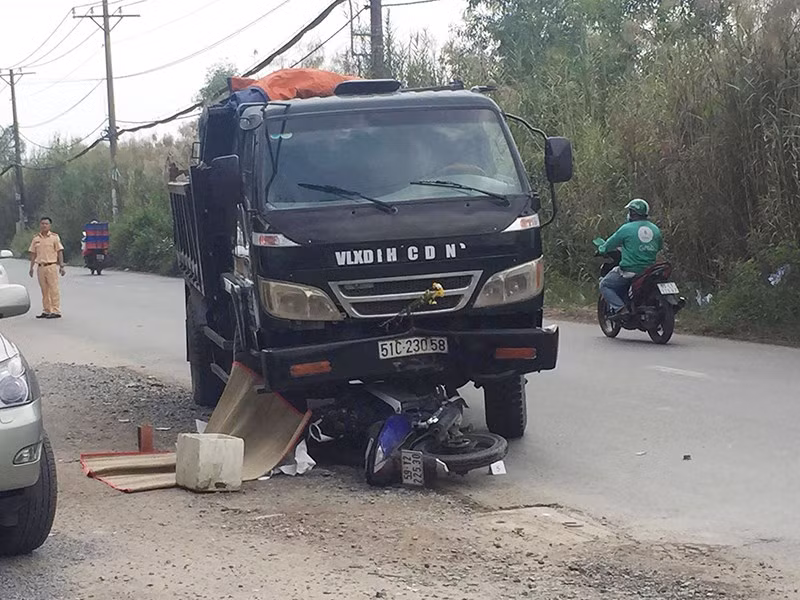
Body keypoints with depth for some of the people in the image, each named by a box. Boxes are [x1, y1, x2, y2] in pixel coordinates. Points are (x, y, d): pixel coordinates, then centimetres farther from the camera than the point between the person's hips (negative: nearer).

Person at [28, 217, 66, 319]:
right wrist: (31, 267, 11)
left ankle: (56, 311, -6)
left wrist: (61, 266, -7)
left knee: (53, 289, -6)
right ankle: (46, 311, 15)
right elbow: (33, 254, 16)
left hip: (51, 266, -4)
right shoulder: (36, 238, 11)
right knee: (44, 290, 9)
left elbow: (59, 252, 0)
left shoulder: (54, 237, 0)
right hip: (40, 266, 5)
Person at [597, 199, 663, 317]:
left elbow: (610, 244, 1)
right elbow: (659, 247, 22)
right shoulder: (656, 229, 6)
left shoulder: (626, 228, -8)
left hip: (630, 271, -6)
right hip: (650, 270, 6)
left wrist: (601, 249, 23)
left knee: (605, 285, 8)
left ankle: (619, 308, -12)